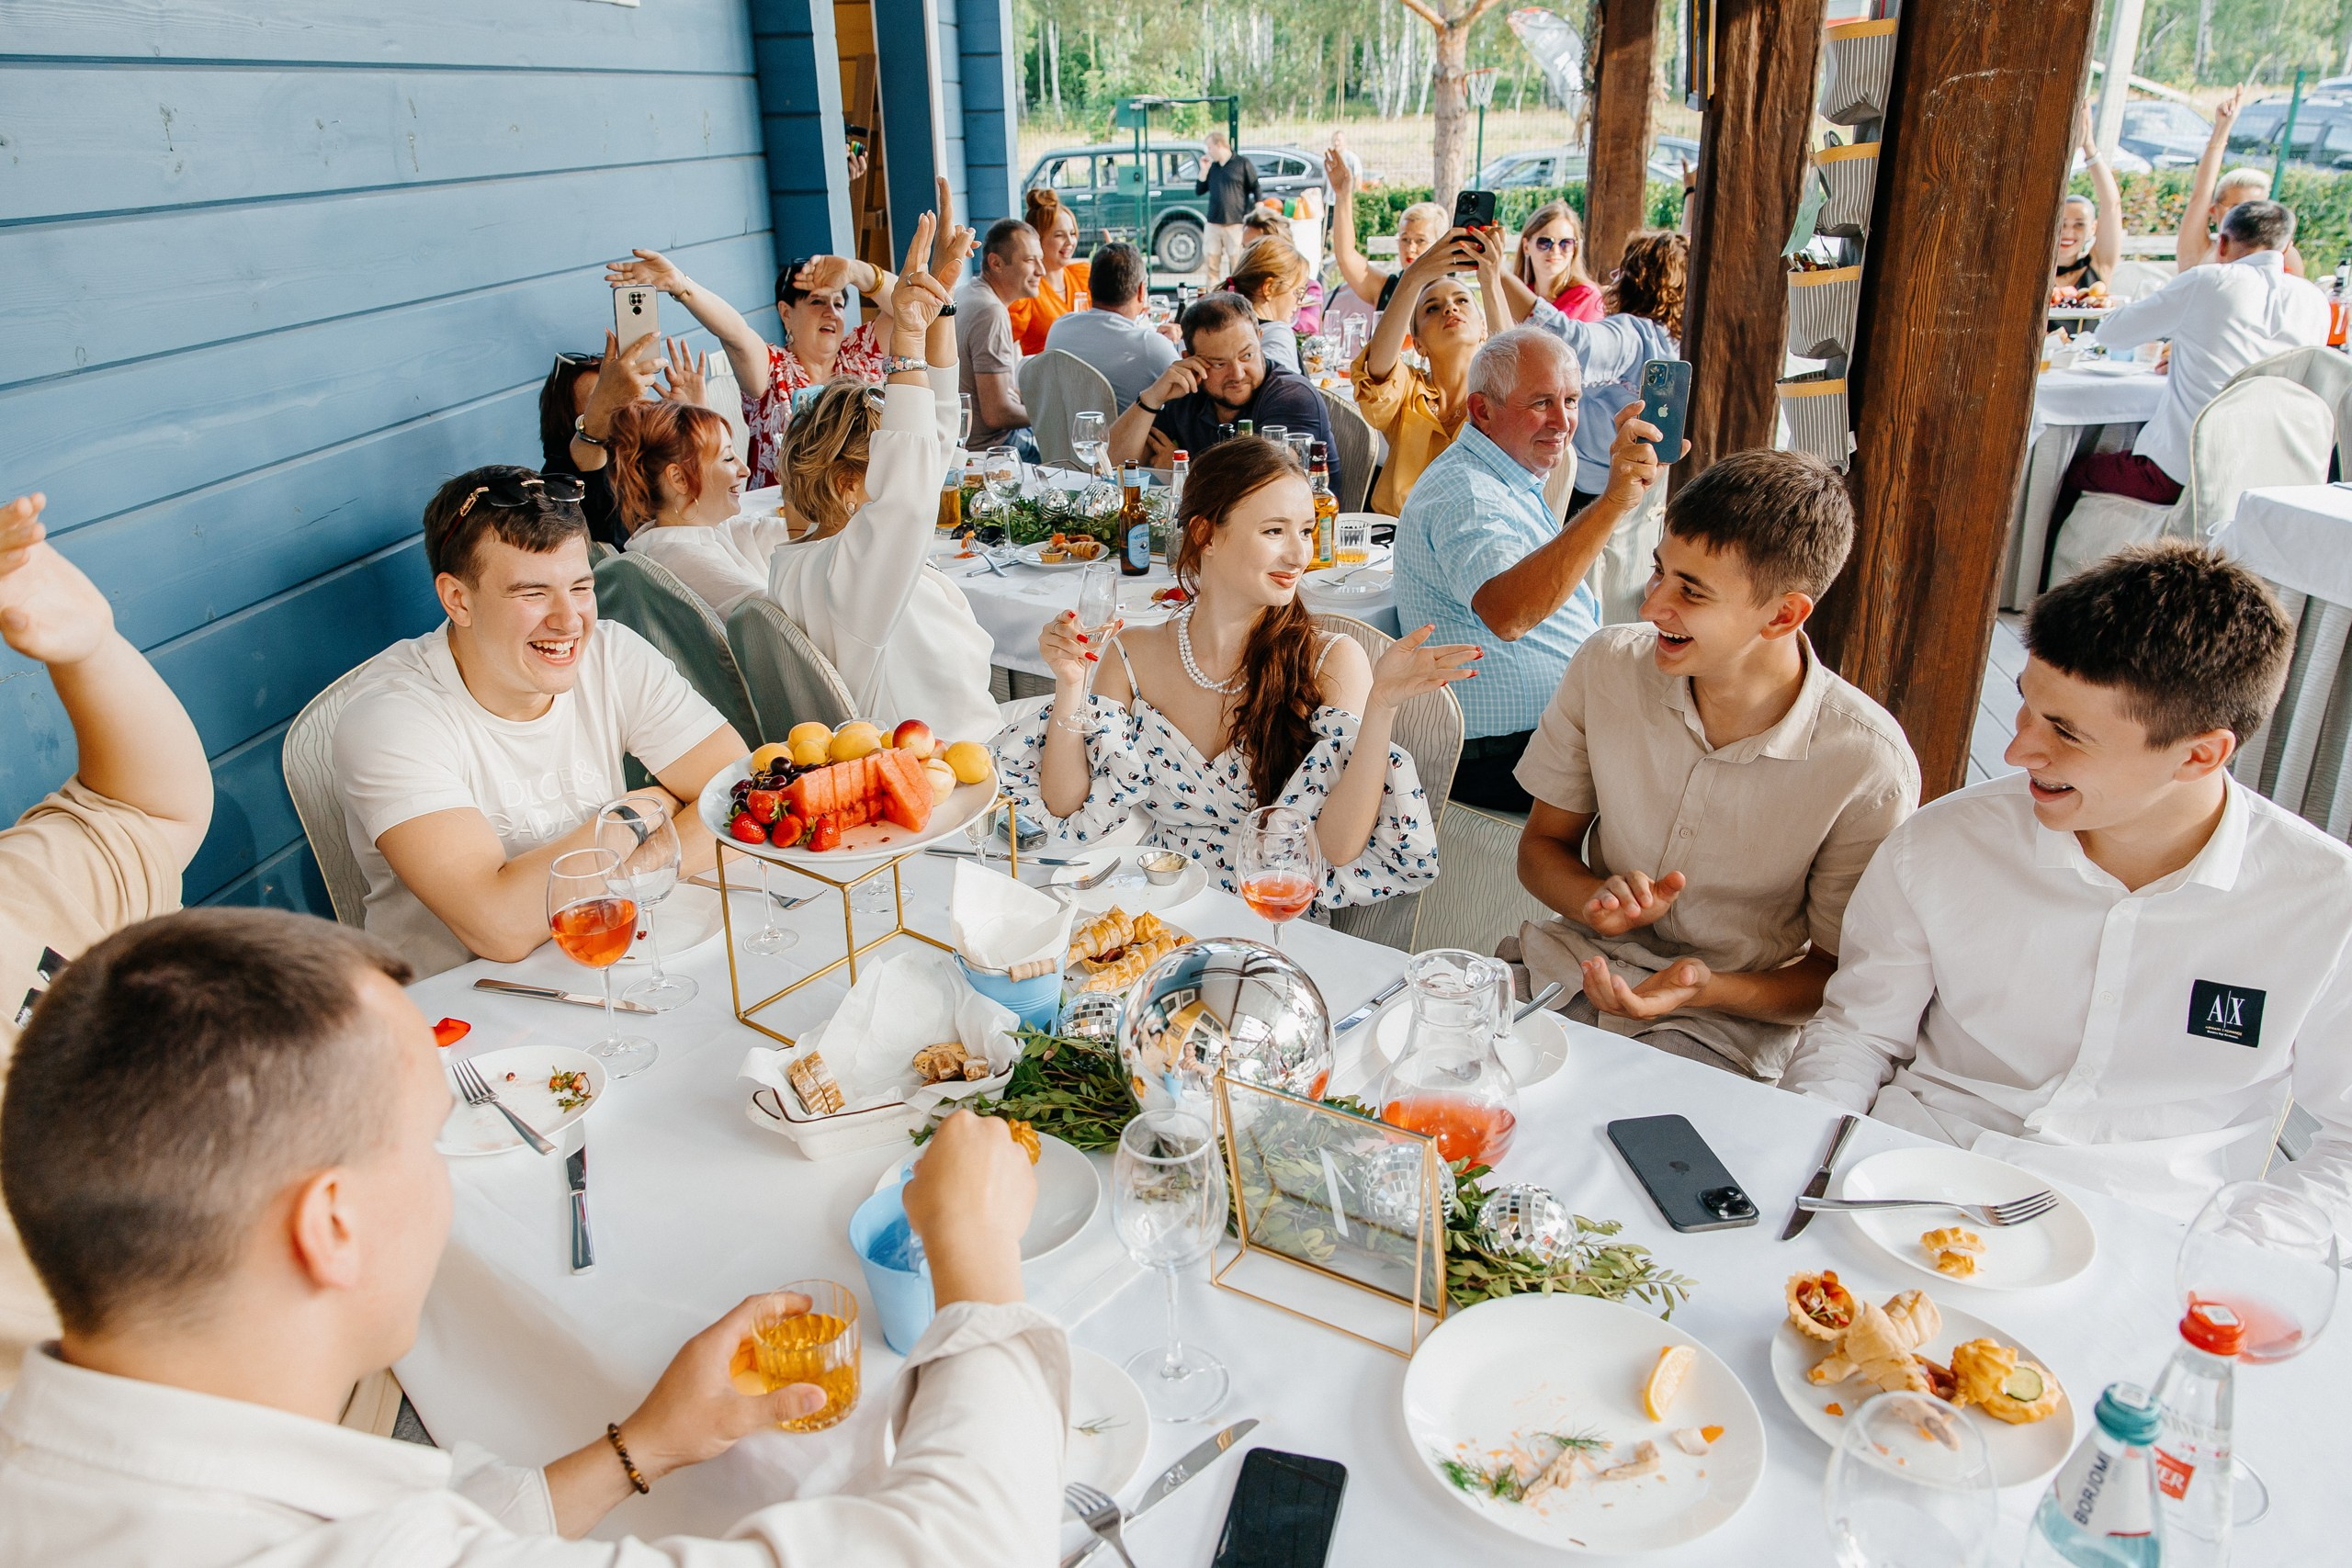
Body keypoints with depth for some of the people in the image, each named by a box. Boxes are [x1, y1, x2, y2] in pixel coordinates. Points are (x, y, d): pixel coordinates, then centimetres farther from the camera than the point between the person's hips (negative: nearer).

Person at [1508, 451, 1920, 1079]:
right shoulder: (1609, 664, -7)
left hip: (1730, 1021, -3)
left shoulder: (1868, 767, -16)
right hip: (1578, 964, 4)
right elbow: (1541, 845, 5)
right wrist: (1602, 903, -19)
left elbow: (1840, 972, -3)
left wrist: (1709, 989, -23)